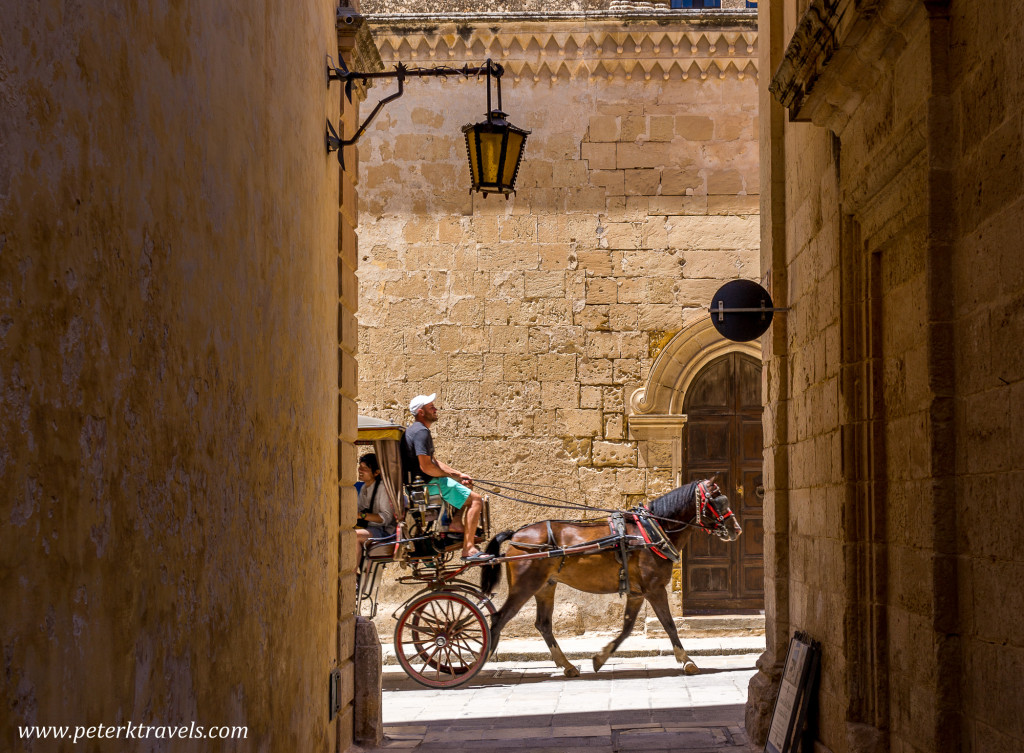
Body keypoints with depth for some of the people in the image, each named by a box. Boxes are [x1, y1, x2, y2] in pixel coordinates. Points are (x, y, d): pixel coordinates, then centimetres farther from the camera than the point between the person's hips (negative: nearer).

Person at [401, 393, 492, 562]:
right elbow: (426, 467, -25)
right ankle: (468, 549, -19)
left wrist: (458, 474, 14)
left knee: (467, 486, 28)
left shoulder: (415, 430, 18)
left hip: (420, 482, 11)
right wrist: (452, 475, -10)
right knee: (475, 500, -13)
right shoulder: (421, 432, -17)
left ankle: (456, 523, 11)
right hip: (427, 484, -11)